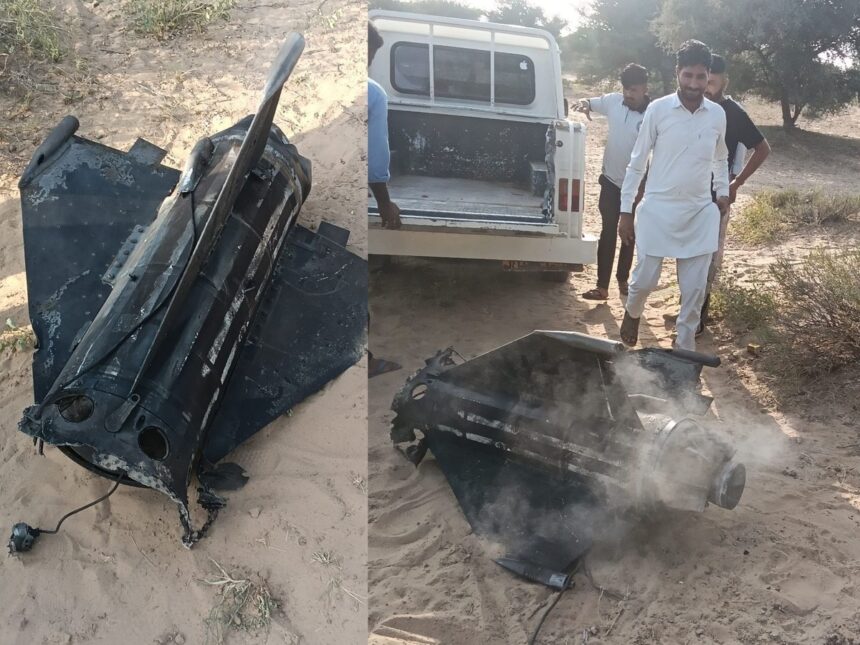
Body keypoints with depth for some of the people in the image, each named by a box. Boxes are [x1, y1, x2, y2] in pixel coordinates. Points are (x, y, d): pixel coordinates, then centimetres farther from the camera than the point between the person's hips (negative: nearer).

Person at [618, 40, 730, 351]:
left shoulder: (717, 114, 3)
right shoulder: (658, 109, -7)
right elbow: (637, 162, -3)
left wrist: (722, 191, 7)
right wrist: (626, 211, -3)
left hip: (700, 213, 3)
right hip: (658, 209, -2)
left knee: (694, 290, 4)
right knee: (645, 280, 4)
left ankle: (685, 348, 20)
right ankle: (632, 313, 38)